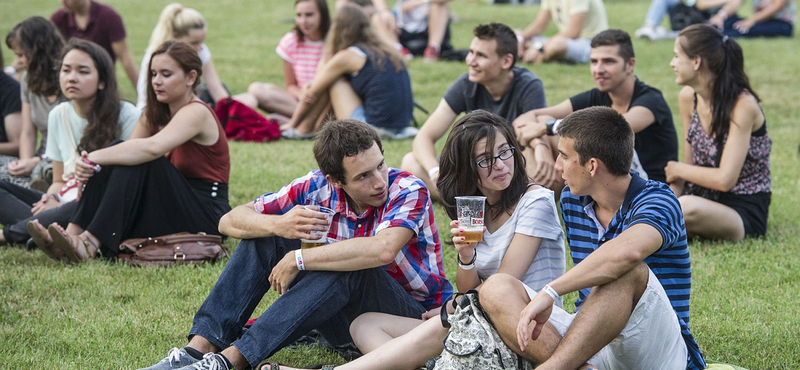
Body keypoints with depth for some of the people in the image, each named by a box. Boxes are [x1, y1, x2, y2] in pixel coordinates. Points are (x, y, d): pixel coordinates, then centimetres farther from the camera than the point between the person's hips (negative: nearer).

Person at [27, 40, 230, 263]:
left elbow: (153, 148, -33)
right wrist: (92, 165, -23)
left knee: (139, 161, -28)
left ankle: (89, 245, -37)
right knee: (118, 155, -11)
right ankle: (73, 234, -25)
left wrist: (95, 157, -34)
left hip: (206, 215, -7)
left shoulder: (196, 113, -15)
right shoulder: (156, 115, 12)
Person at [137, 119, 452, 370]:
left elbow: (382, 250, -42)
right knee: (263, 236, -8)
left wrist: (297, 260, -32)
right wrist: (278, 226, -28)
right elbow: (230, 222, -4)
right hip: (344, 317, 5)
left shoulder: (408, 191, -20)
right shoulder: (319, 187, -7)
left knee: (348, 267, -35)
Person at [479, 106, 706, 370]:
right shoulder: (571, 199, 11)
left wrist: (550, 291, -36)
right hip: (589, 344, 7)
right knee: (497, 287, -13)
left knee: (626, 271, -35)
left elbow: (628, 251, -37)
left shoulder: (658, 200, -13)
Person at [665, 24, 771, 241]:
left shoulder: (742, 105, -19)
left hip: (745, 216, -6)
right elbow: (690, 164, 6)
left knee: (687, 208, -38)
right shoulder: (688, 98, 4)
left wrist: (677, 169, -9)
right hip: (706, 201, 6)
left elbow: (724, 179, -23)